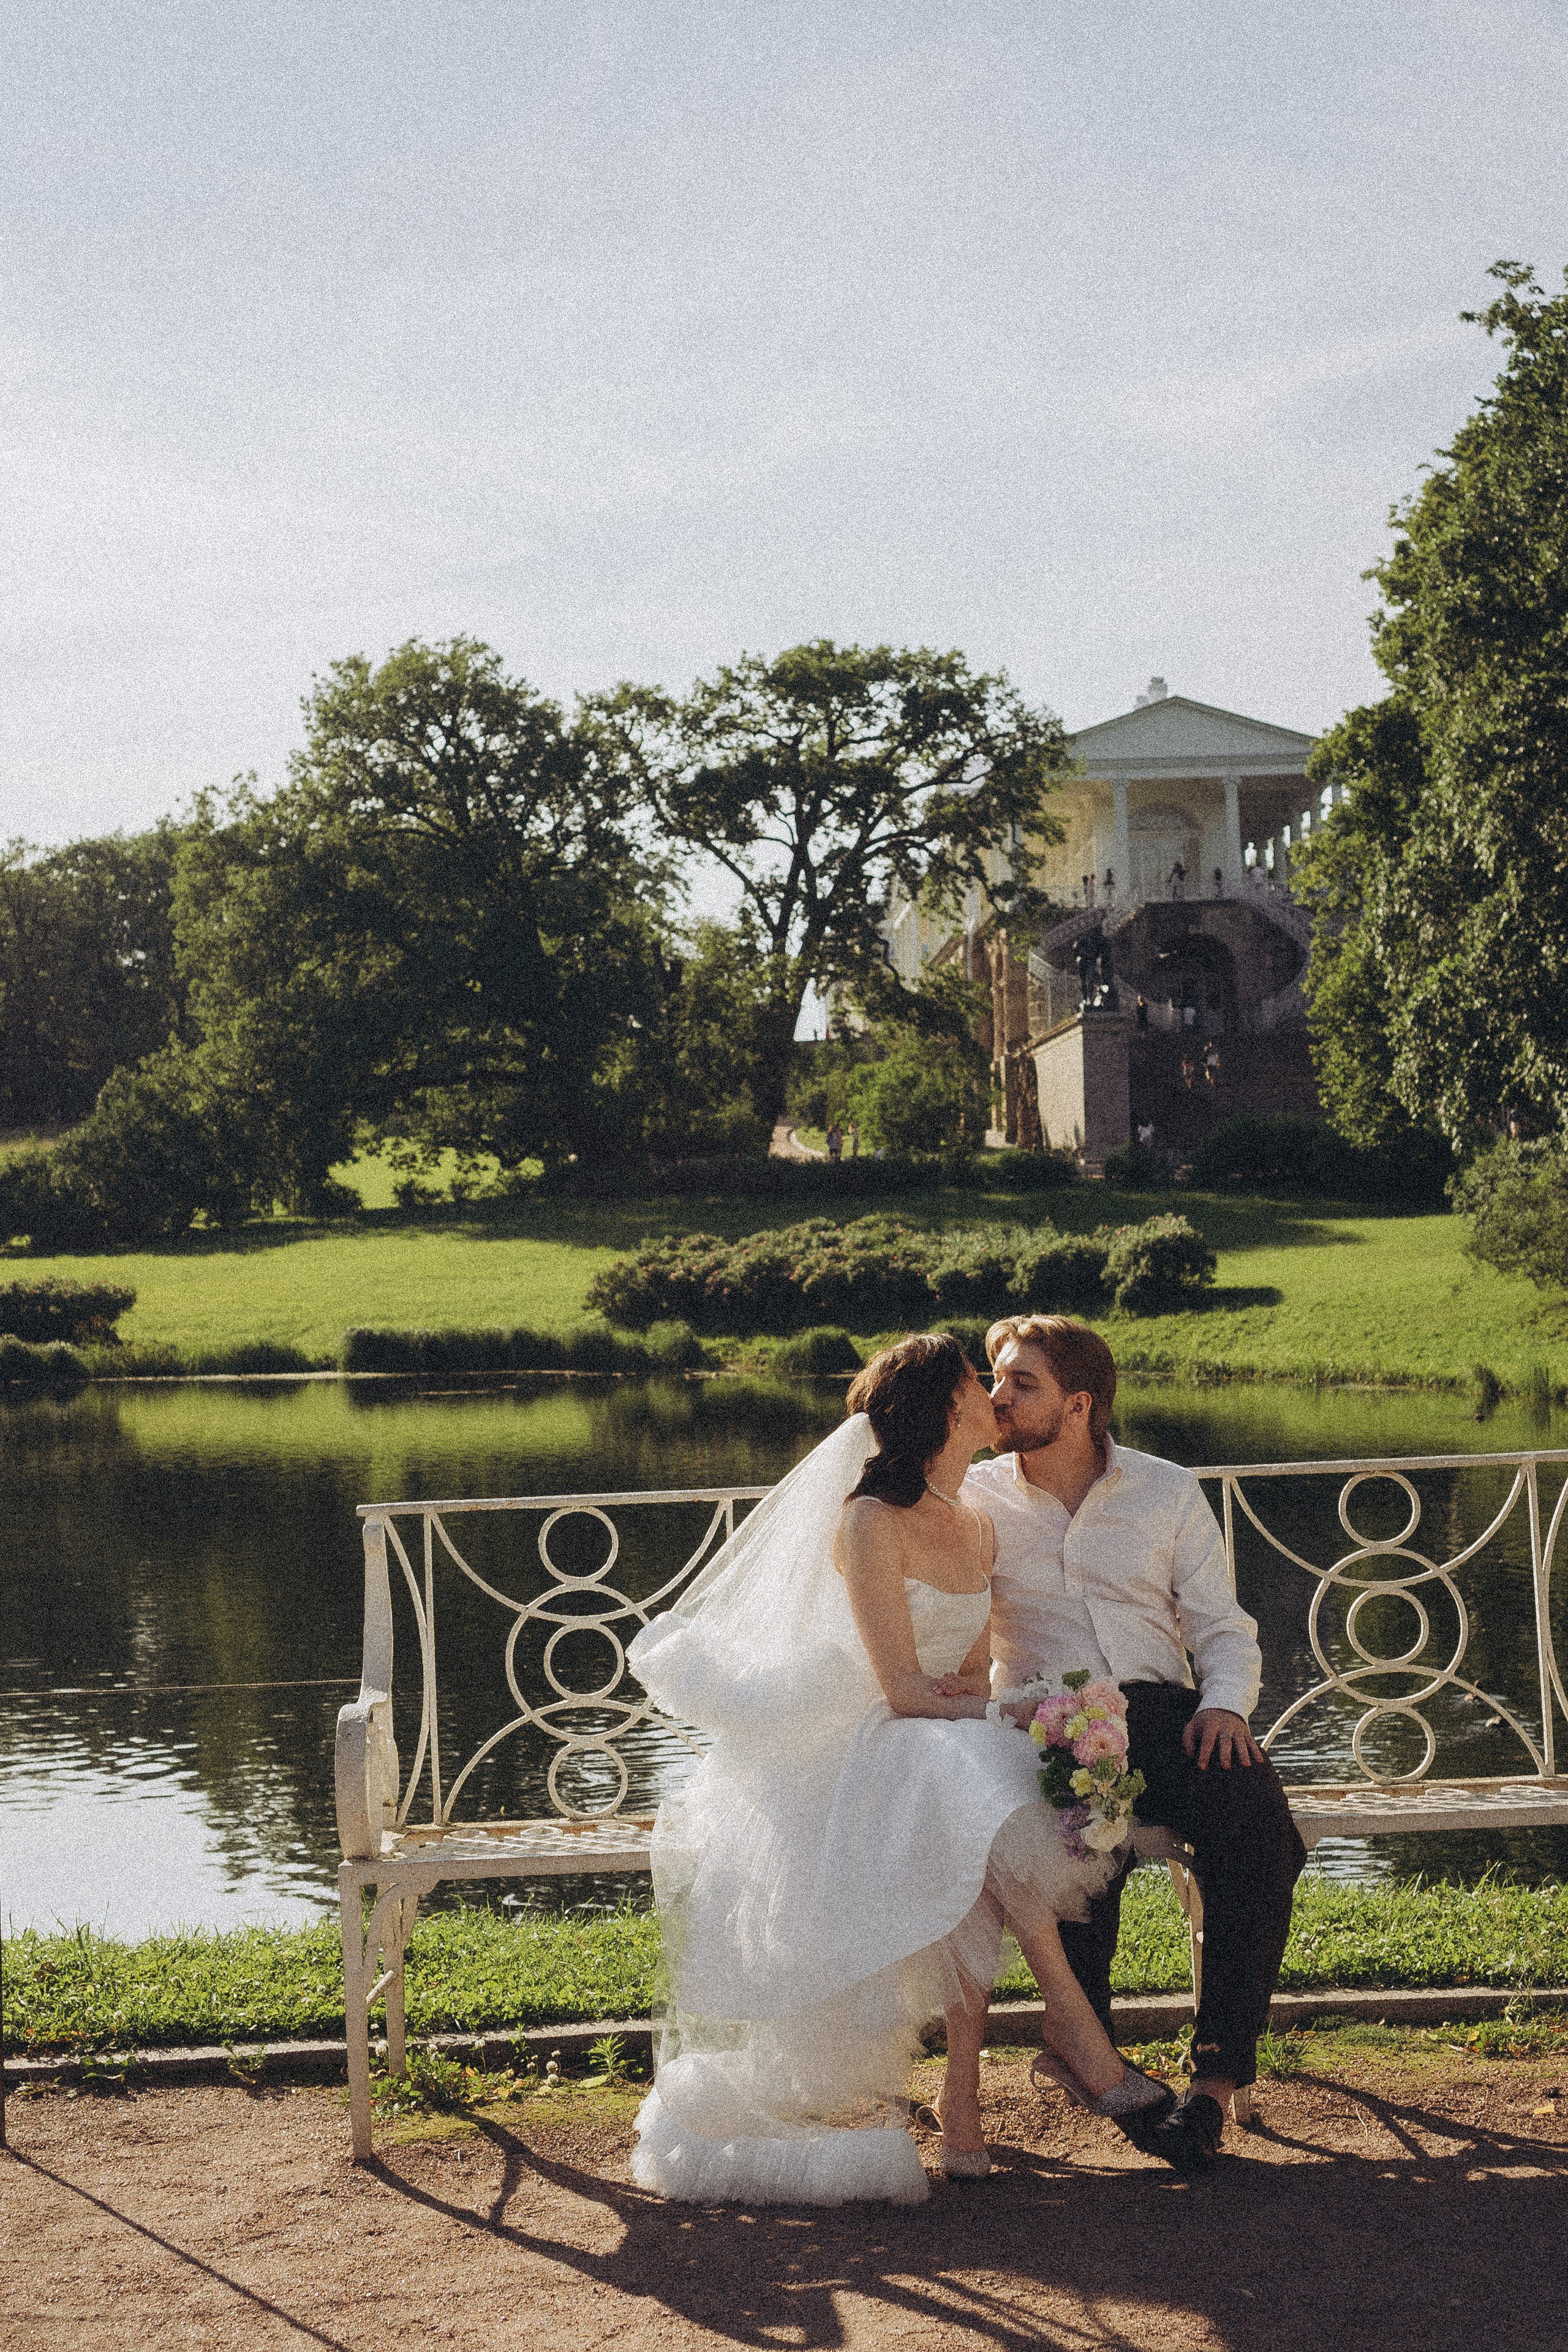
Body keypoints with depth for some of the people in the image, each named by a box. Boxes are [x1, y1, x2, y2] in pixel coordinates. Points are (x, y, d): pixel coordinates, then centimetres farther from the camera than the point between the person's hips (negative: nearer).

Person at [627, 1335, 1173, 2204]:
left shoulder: (977, 1529, 12)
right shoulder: (870, 1523, -12)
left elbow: (970, 1681, 13)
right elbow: (905, 1691, -15)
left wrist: (969, 1700, -9)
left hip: (952, 1745, 6)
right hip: (862, 1751, -6)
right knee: (980, 1794, -36)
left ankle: (963, 2098, -25)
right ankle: (1074, 2026, -26)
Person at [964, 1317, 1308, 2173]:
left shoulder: (1169, 1492, 13)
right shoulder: (971, 1500, 11)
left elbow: (1222, 1628, 12)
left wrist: (1224, 1703, -7)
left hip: (1160, 1706, 2)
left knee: (1258, 1824, -30)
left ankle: (1218, 2074, -24)